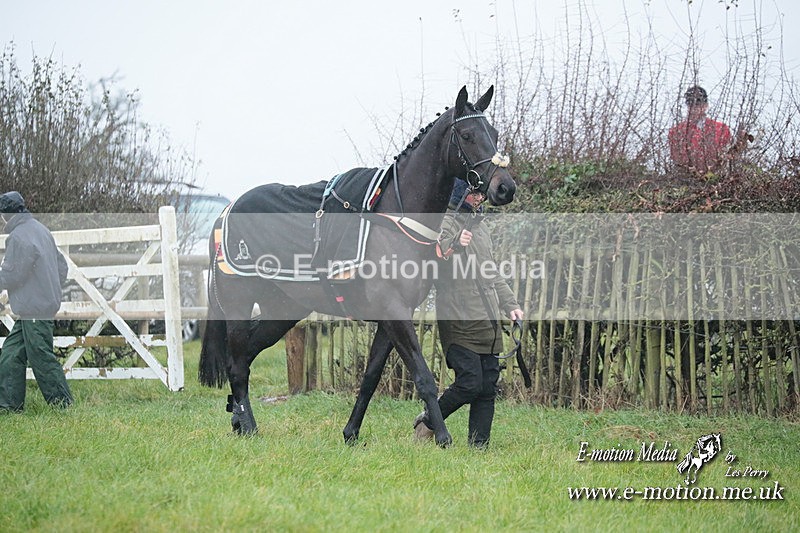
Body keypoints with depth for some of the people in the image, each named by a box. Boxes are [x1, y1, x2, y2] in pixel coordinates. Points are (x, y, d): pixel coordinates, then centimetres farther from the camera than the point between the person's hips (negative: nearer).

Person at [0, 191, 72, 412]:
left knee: (41, 358, -4)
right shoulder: (40, 229, 15)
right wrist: (51, 289, 23)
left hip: (34, 309, -10)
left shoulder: (19, 237, -16)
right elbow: (61, 265, 19)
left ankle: (63, 404, 0)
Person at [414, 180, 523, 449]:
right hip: (459, 321, -8)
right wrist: (452, 246, -33)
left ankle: (479, 447, 7)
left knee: (488, 388, 3)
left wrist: (510, 304, 20)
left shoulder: (481, 227, 21)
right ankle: (428, 421, 9)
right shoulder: (444, 224, -5)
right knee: (469, 383, -13)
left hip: (489, 323, 8)